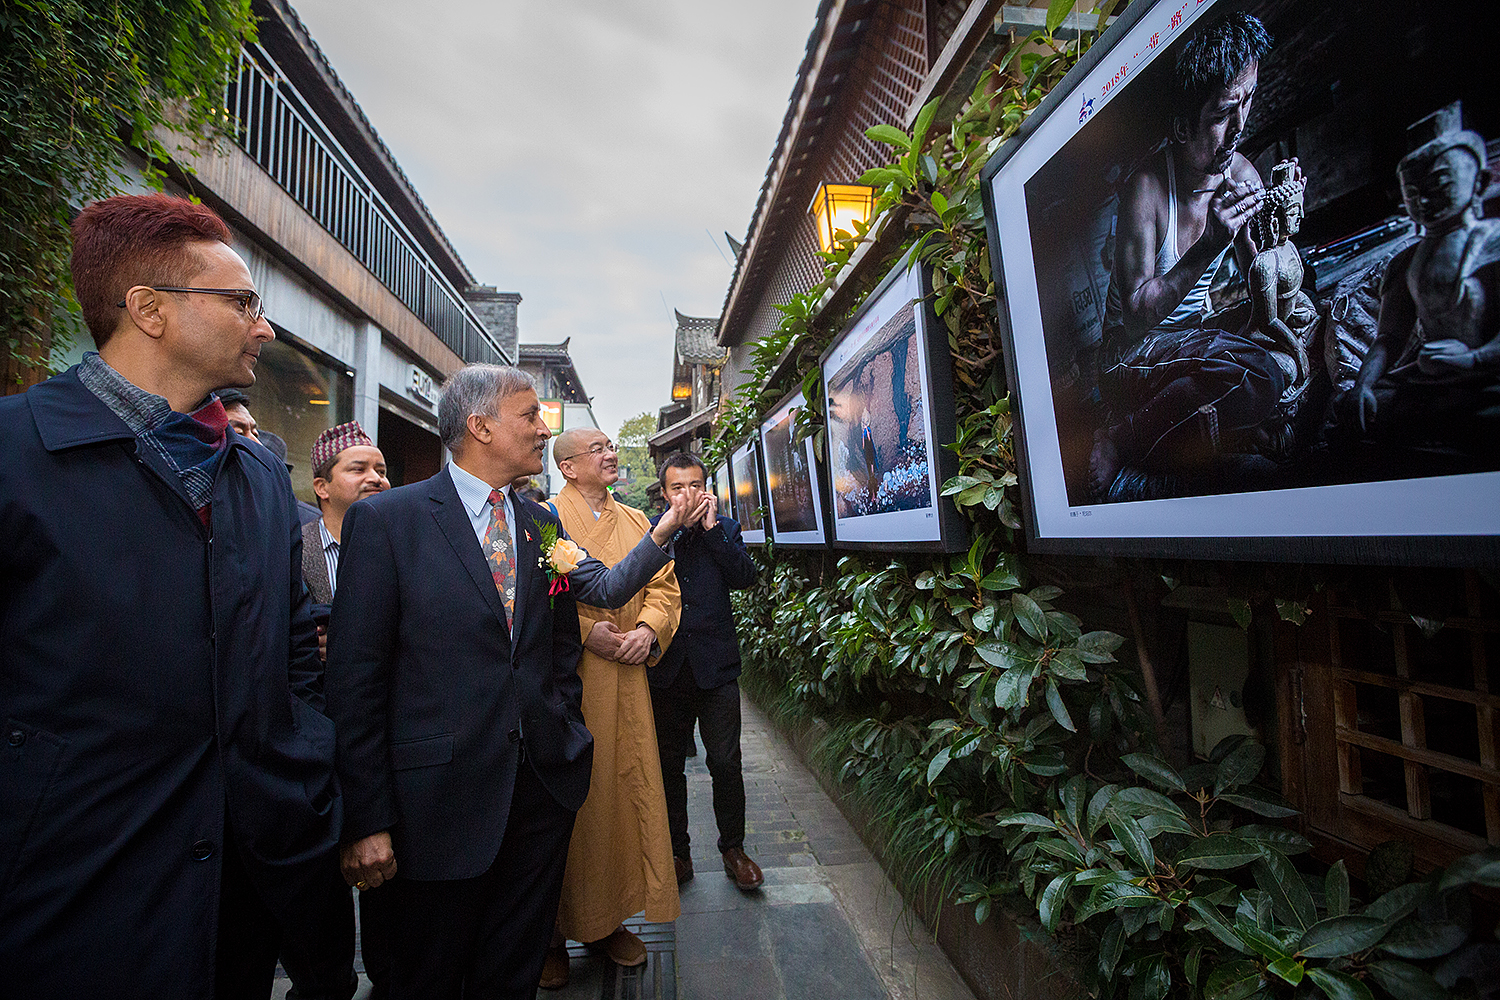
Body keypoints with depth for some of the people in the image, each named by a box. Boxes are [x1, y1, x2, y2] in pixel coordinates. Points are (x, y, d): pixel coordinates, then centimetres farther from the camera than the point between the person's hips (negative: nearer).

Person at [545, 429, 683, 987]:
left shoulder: (636, 521, 14)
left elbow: (664, 586, 12)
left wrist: (648, 628, -6)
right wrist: (586, 631, -17)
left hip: (625, 680, 5)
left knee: (626, 790, 9)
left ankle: (608, 918, 27)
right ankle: (553, 929, 22)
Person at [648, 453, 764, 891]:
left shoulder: (725, 528, 8)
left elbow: (745, 577, -9)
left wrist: (711, 527, -11)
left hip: (716, 666, 0)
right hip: (666, 668, 1)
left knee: (725, 764, 3)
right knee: (669, 766, 12)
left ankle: (733, 848, 25)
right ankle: (677, 852, 30)